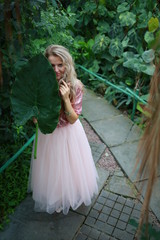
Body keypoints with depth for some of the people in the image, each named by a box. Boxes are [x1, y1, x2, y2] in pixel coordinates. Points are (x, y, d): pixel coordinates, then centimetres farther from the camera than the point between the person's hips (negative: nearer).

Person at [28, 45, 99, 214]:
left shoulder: (75, 86, -19)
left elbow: (72, 119, -18)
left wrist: (66, 98, -32)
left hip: (70, 134, 0)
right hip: (49, 135, 0)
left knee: (72, 166, 21)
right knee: (52, 170, 19)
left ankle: (73, 193, 53)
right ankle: (56, 198, 49)